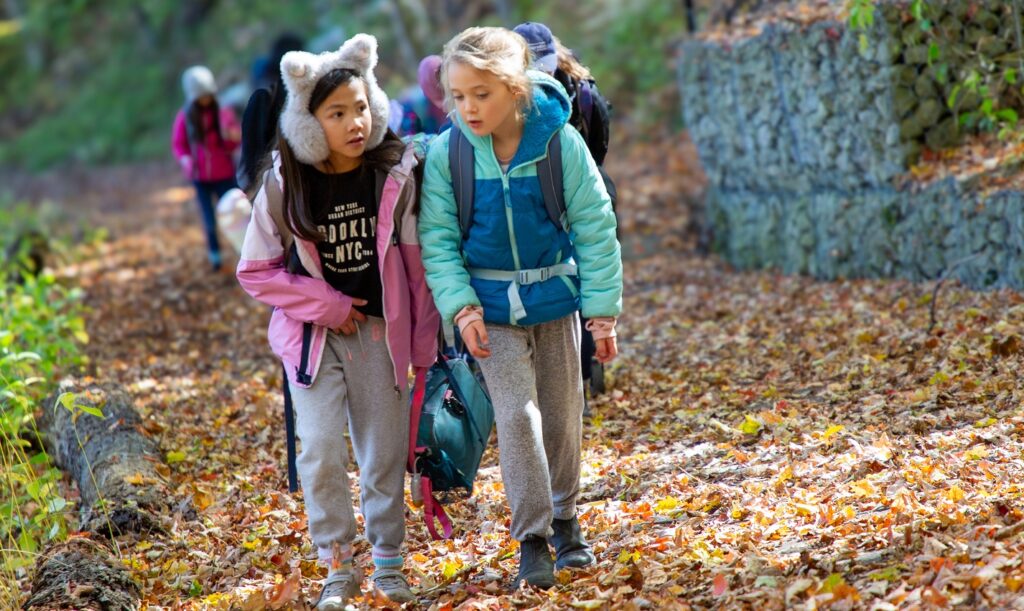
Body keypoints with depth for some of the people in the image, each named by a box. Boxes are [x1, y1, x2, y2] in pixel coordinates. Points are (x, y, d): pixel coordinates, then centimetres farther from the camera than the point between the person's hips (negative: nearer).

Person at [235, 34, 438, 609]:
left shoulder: (395, 175, -7)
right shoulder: (286, 185, -9)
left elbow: (417, 265, 0)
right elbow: (256, 270, -3)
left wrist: (425, 342, 1)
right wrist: (324, 305, -12)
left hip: (380, 329, 1)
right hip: (313, 332, -1)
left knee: (386, 453, 5)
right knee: (322, 453, -7)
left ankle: (389, 562, 21)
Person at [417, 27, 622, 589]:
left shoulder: (560, 142, -13)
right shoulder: (446, 152, -12)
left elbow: (595, 228, -6)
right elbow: (437, 237, -5)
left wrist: (603, 309, -4)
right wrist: (460, 305, -15)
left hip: (555, 297, 1)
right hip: (492, 307, -1)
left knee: (562, 415, 11)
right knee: (517, 415, -8)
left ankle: (564, 519, 31)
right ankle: (532, 538, 2)